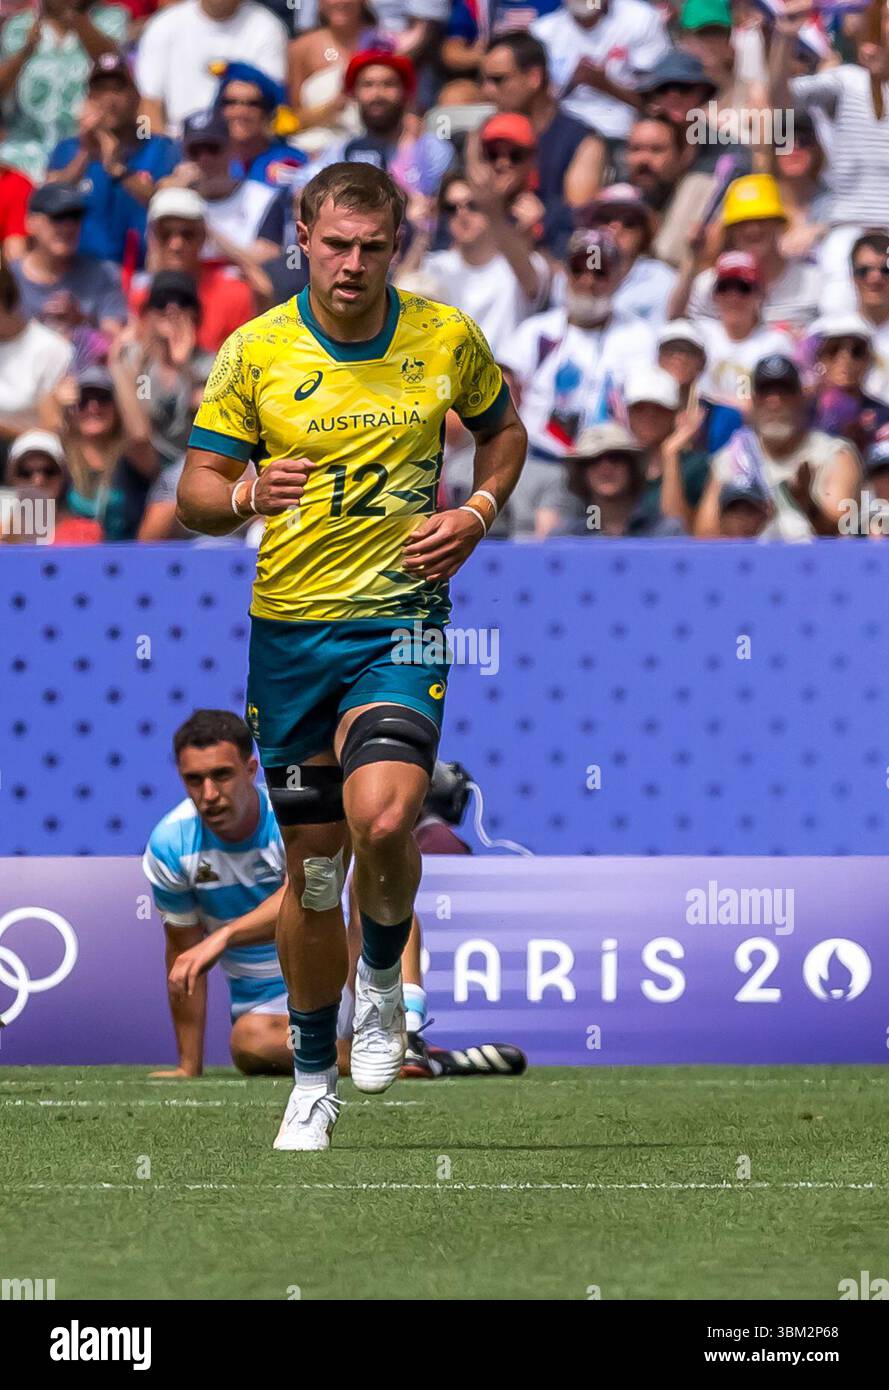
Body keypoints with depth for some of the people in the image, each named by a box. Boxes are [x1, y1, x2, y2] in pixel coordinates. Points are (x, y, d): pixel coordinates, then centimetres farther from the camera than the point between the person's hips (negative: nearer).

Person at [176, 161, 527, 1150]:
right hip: (290, 625, 1)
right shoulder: (255, 352, -2)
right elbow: (194, 491, 0)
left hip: (400, 620, -1)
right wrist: (246, 494, -23)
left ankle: (384, 977, 7)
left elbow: (502, 427, 18)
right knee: (312, 862, 6)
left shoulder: (447, 339, 0)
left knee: (382, 819, -24)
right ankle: (312, 1081, 23)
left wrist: (477, 513, 0)